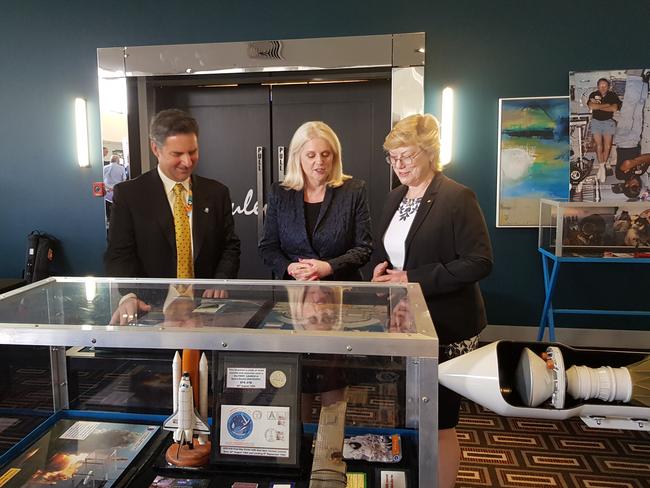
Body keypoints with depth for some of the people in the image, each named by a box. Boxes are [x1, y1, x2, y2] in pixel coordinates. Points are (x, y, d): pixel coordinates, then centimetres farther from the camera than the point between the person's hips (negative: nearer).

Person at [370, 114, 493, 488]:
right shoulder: (395, 198, 10)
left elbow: (479, 262, -19)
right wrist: (380, 271, -3)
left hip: (445, 329, -6)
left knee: (440, 422, 8)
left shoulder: (458, 198, -13)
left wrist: (413, 279, -22)